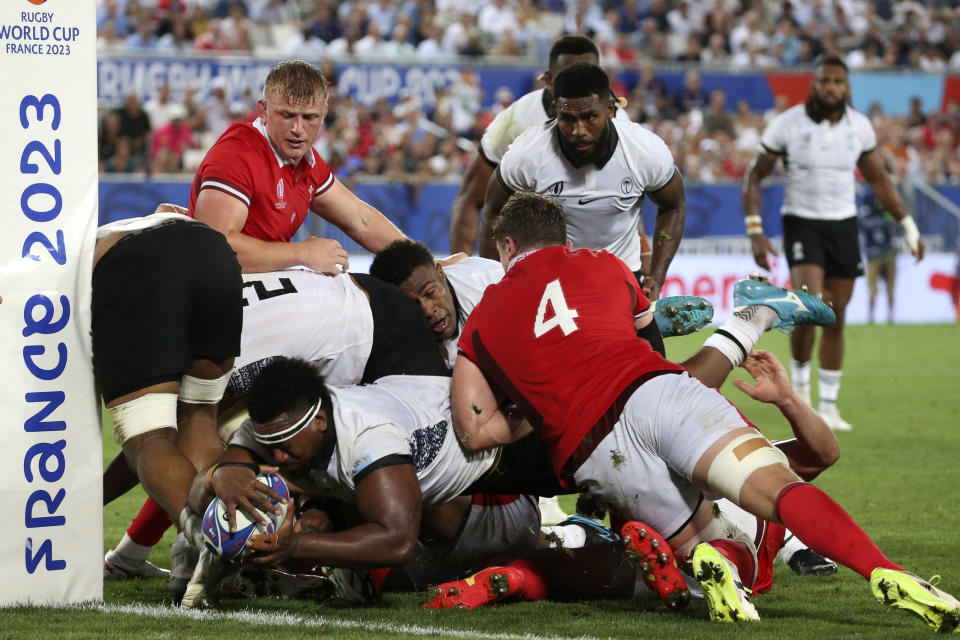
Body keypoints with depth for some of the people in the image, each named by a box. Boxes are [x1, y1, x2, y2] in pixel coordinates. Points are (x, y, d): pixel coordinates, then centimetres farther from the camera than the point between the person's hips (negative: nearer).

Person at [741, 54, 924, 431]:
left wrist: (908, 226, 10)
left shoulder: (860, 127, -1)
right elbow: (753, 177, -2)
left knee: (836, 318, 4)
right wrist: (755, 233, -10)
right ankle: (800, 381, 5)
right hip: (801, 223, -3)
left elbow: (878, 180, 14)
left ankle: (829, 407, 13)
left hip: (843, 224, 3)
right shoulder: (788, 125, -10)